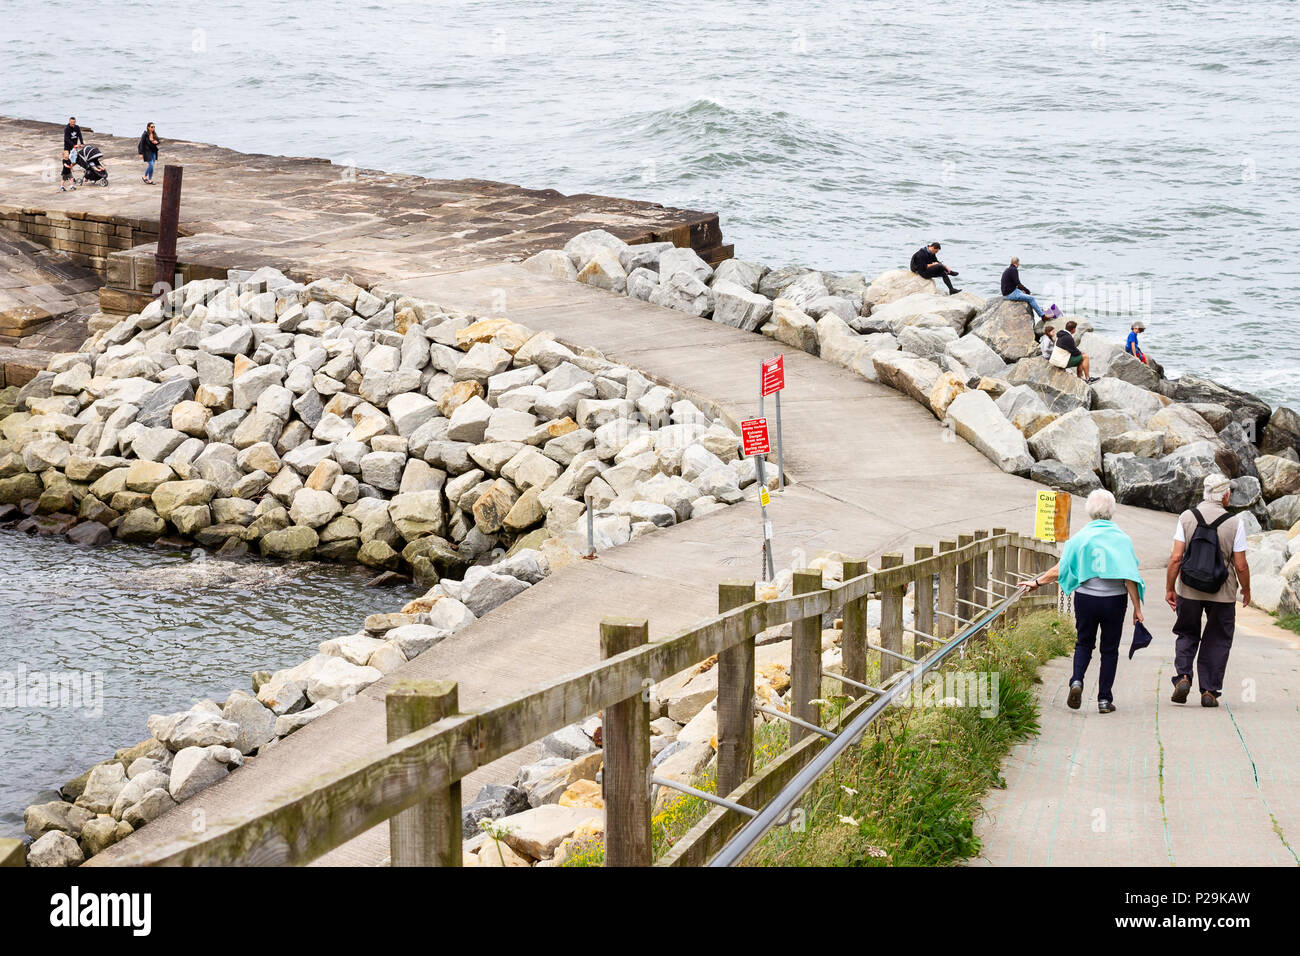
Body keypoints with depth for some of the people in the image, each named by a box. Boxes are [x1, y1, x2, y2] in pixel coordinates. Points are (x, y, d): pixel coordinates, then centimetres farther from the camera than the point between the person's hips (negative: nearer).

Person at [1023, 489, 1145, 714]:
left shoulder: (1080, 537, -3)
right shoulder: (1122, 539, -6)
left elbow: (1060, 569, 0)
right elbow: (1130, 577, -8)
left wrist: (1037, 582, 16)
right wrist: (1137, 608, -3)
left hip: (1086, 598, 1)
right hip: (1115, 600, -1)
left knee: (1084, 643, 17)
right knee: (1109, 649, 10)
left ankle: (1077, 680, -8)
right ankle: (1104, 699, 9)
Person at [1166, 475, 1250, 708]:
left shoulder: (1187, 518, -5)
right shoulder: (1235, 523, -9)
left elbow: (1176, 558, -7)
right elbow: (1240, 566, -6)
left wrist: (1169, 588, 2)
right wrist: (1246, 591, 10)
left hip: (1189, 590, 1)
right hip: (1222, 593, -1)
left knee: (1187, 635, 18)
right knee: (1216, 641, 12)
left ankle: (1182, 676, -2)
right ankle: (1209, 691, 10)